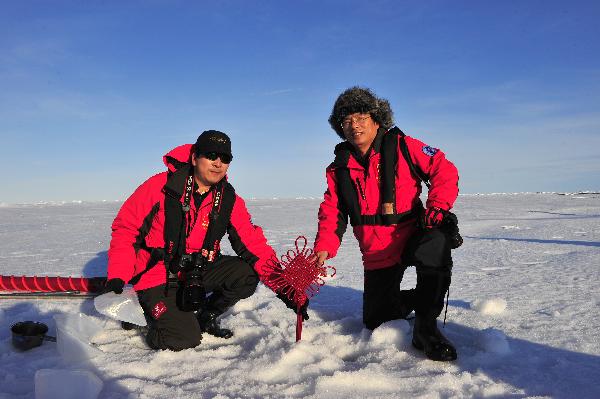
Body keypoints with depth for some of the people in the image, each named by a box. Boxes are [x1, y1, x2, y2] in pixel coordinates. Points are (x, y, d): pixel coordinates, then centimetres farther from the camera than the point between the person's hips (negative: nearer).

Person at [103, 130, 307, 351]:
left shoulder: (230, 201, -5)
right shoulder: (161, 186, -14)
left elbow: (254, 245, -9)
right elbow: (125, 227, -8)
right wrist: (116, 278, -16)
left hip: (197, 272, 4)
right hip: (157, 275, -4)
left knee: (247, 273, -19)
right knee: (184, 340, -19)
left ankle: (206, 316, 7)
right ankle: (152, 311, 14)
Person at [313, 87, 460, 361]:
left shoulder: (402, 146, -7)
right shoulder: (339, 169, 2)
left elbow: (445, 171, -7)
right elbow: (332, 212, 4)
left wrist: (437, 207, -22)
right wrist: (324, 248, -11)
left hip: (413, 236, -3)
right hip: (377, 254, 4)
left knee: (436, 243, -39)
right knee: (375, 321, 8)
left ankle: (426, 326, -21)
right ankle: (418, 299, 39)